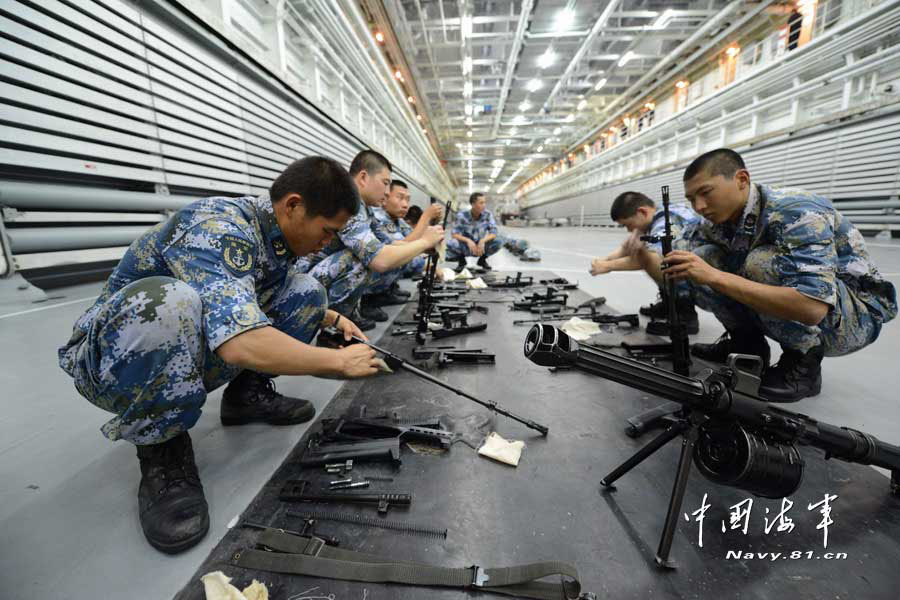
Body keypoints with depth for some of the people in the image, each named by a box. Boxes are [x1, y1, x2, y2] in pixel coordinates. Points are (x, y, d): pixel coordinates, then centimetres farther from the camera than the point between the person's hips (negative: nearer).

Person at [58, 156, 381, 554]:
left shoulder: (277, 235, -3)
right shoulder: (216, 227, -30)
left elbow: (279, 303, 19)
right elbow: (241, 345, -44)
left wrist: (332, 318, 7)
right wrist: (341, 362, -31)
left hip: (192, 353, 7)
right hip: (112, 354, -7)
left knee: (307, 290, -2)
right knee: (170, 302, -41)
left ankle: (247, 394, 6)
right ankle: (162, 451, -15)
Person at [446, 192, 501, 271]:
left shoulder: (488, 214, -11)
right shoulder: (462, 215, -15)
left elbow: (493, 233, -13)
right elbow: (454, 234, -18)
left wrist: (483, 240, -34)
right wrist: (468, 240, -38)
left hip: (481, 247, 2)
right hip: (465, 247, -1)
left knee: (498, 243, -27)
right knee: (450, 244, -33)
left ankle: (482, 260, 5)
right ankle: (461, 260, 3)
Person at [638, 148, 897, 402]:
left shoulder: (797, 212, -28)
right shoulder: (715, 223, -8)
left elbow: (812, 308, -41)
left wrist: (715, 276, -42)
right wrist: (643, 256, -20)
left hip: (858, 314, -6)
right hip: (788, 309, 6)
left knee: (761, 262, -32)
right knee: (703, 258, -12)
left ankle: (803, 364, -11)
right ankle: (747, 343, 6)